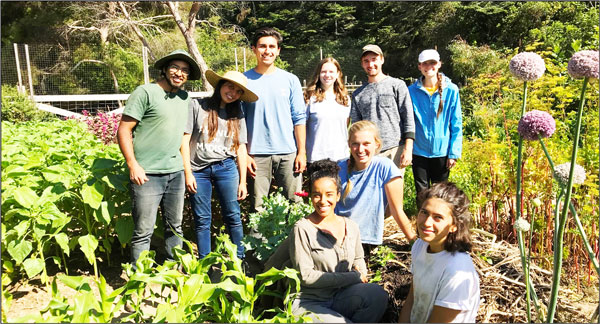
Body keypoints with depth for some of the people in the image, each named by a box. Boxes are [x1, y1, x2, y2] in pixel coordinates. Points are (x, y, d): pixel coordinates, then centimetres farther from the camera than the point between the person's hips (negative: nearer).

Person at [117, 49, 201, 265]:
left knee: (175, 227, 14)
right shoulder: (145, 92, -5)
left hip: (176, 173, 6)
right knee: (144, 231, -1)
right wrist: (133, 165, -14)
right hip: (148, 174, -6)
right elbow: (123, 130, -7)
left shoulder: (185, 99, 14)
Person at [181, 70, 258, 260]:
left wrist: (242, 181, 7)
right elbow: (185, 139, -1)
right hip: (199, 170, -2)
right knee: (202, 220, 5)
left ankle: (240, 259, 14)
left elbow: (241, 148, 11)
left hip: (226, 168, 2)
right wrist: (188, 173, -6)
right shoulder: (197, 106, 1)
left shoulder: (236, 114, 11)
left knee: (233, 216, 2)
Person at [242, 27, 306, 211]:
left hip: (288, 154, 1)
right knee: (258, 207, 4)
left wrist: (302, 152, 0)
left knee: (294, 204, 5)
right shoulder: (244, 80, 4)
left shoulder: (290, 80, 7)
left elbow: (299, 118, 7)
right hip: (257, 154, -1)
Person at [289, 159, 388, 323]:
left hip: (341, 300, 5)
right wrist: (353, 277, -11)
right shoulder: (302, 229, -10)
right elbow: (306, 276, -12)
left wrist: (361, 273, -2)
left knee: (376, 294, -25)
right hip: (309, 304, -5)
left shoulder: (351, 227, 7)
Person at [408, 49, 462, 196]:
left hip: (441, 151, -1)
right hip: (419, 152, 1)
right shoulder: (412, 91, 0)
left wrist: (454, 153, -6)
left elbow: (456, 124, -2)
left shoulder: (451, 90, -3)